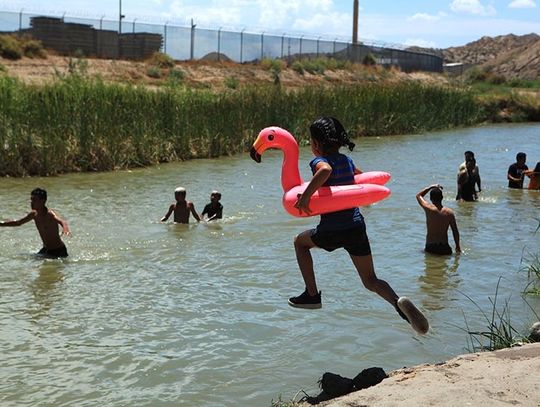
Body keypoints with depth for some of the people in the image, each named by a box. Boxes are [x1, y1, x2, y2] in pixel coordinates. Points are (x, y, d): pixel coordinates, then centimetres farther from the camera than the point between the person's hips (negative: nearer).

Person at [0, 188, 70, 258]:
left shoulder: (50, 214, -24)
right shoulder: (34, 214, -1)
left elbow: (62, 222, -45)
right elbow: (18, 223, 18)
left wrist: (65, 228, -68)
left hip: (58, 251, -7)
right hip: (46, 249, 7)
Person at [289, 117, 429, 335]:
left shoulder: (319, 161, -7)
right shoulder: (346, 160, 13)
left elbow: (325, 170, -33)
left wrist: (305, 196, -28)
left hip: (332, 231, -5)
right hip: (356, 226, 6)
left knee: (300, 241, 27)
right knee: (371, 281, 12)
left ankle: (312, 294, 22)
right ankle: (399, 302, -20)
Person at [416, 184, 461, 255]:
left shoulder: (428, 209, -9)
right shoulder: (449, 212, -3)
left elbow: (418, 196, 11)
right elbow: (455, 231, 2)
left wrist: (431, 187, 16)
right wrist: (457, 246, 13)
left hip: (430, 248, -2)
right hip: (444, 248, 2)